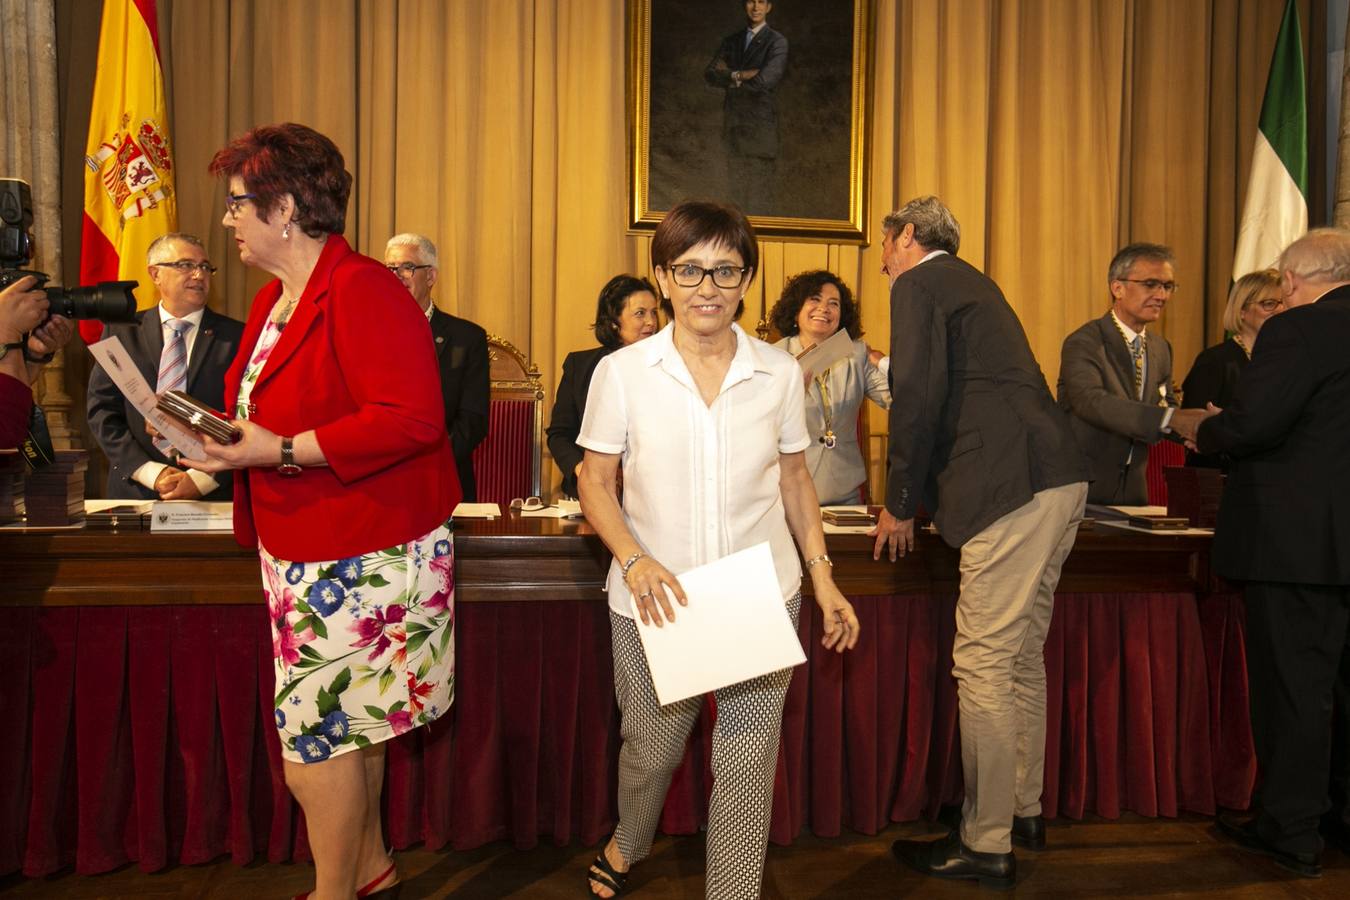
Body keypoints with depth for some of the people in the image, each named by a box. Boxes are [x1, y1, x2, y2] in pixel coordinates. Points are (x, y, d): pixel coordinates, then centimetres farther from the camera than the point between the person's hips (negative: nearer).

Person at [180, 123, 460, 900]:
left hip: (360, 557, -9)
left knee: (316, 747, 0)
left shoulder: (362, 291, -18)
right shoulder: (276, 298, 13)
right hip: (304, 548, 10)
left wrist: (281, 450, -24)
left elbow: (411, 419, -28)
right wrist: (221, 434, 4)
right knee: (347, 728, 21)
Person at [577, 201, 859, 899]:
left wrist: (821, 575, 4)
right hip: (655, 601, -1)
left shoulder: (779, 372, 0)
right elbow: (595, 481, 0)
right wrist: (633, 559, -16)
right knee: (651, 751, 16)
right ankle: (628, 843, 50)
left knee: (747, 767, 5)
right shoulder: (621, 372, -6)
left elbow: (793, 477, 10)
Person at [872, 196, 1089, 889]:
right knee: (1022, 656, 18)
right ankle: (1023, 811, 30)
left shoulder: (918, 285, -2)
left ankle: (986, 845, 5)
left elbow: (919, 397, -13)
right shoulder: (972, 284, 27)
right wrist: (918, 491, 34)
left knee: (983, 666, -4)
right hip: (1058, 480, 10)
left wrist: (900, 504, -4)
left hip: (1012, 491, -10)